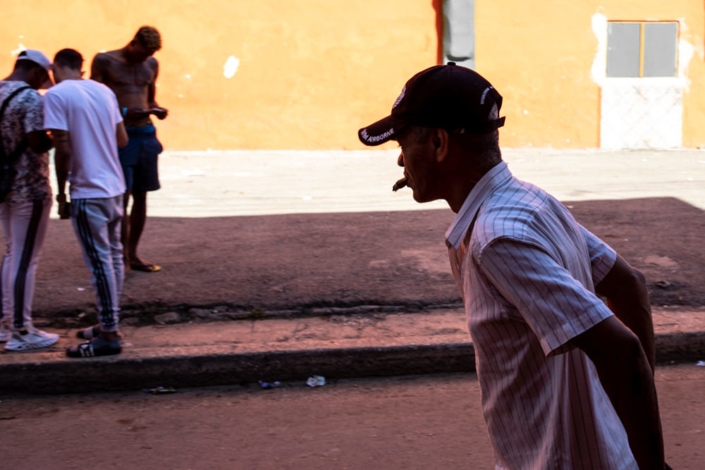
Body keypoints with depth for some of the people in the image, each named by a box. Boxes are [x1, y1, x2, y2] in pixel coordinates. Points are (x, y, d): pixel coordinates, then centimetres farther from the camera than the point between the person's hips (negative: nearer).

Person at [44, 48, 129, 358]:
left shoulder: (57, 95, -10)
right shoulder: (104, 91, 10)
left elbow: (63, 149, -15)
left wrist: (61, 194, -6)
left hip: (88, 192, -7)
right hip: (114, 187, 7)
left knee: (100, 262, -3)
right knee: (113, 256, 15)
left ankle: (108, 335, 3)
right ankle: (108, 324, 26)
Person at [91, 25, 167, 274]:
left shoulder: (151, 65, 13)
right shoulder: (104, 61, -4)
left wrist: (158, 110, 0)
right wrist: (124, 113, -20)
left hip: (146, 134, 6)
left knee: (141, 196, 7)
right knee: (121, 196, -8)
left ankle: (133, 254, 16)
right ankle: (122, 257, -1)